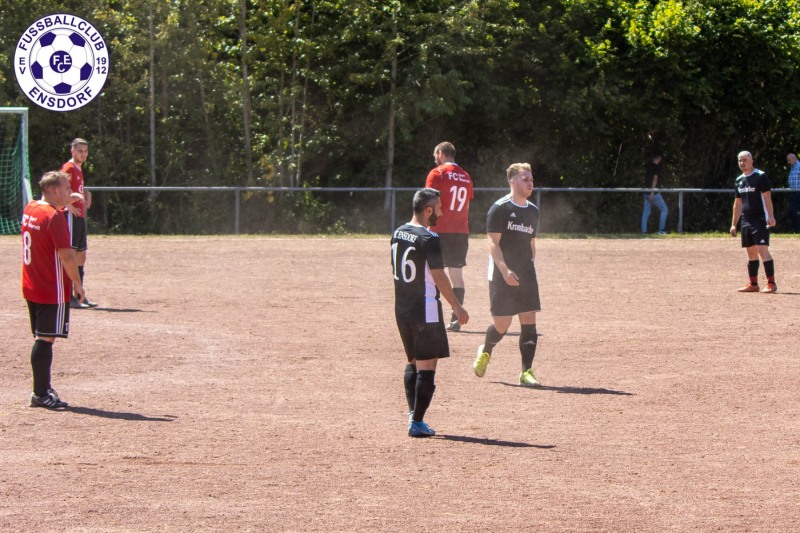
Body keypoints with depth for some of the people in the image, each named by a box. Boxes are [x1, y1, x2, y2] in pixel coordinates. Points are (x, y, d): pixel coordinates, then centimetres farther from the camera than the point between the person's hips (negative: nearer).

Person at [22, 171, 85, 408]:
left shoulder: (29, 210, 8)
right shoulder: (55, 217, -18)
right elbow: (66, 255, -22)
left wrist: (65, 204, 19)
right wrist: (77, 283, -12)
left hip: (31, 288, 9)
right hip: (52, 290, -9)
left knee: (41, 338, 17)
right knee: (45, 339, -7)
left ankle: (43, 388, 25)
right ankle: (41, 394, -7)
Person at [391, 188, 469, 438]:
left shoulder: (398, 234, 7)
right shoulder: (429, 239, -17)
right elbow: (439, 277, -17)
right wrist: (456, 307, -10)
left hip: (401, 309, 8)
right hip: (425, 310, -8)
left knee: (413, 362, 20)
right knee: (426, 366, -2)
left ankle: (412, 413, 11)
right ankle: (417, 423, -4)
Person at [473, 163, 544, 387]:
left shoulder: (533, 211, 13)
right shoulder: (499, 209, -8)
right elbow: (493, 244, -13)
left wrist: (529, 271, 15)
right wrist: (505, 271, -23)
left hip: (526, 276, 6)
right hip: (502, 276, -6)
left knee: (529, 321, -3)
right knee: (502, 323, -2)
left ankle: (526, 372, -1)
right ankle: (485, 352, 29)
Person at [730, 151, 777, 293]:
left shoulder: (760, 176, -7)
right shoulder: (739, 180, 15)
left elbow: (767, 197, -14)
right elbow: (738, 203, 21)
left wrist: (770, 217, -24)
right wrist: (733, 224, 18)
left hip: (760, 220, -8)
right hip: (746, 221, 8)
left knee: (762, 250, -14)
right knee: (751, 252, 9)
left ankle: (771, 283, -13)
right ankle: (753, 284, 14)